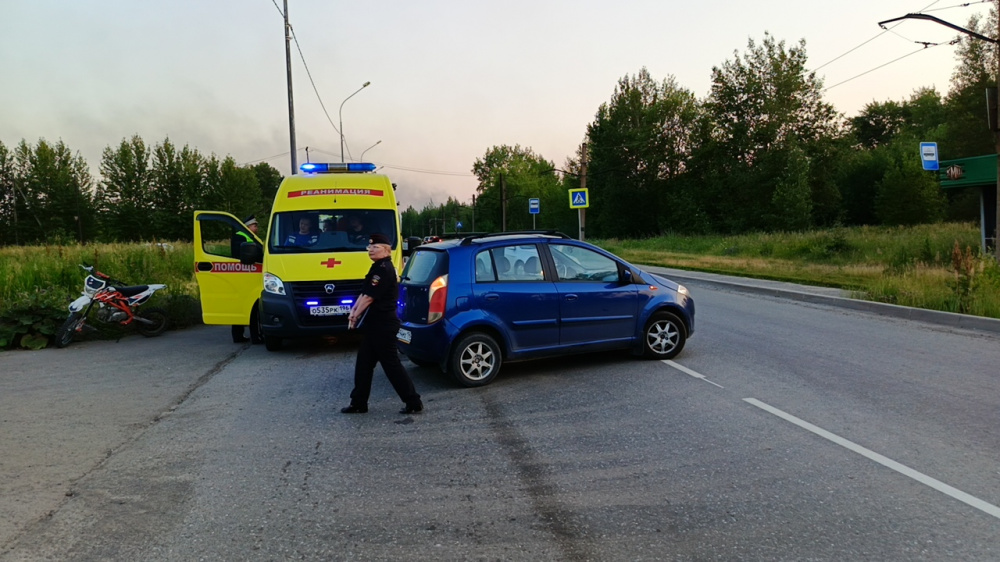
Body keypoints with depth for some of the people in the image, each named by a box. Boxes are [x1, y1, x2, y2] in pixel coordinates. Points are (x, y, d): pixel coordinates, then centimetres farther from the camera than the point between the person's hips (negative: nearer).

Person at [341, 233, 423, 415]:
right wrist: (354, 310, 1)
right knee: (363, 364, 14)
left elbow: (369, 297, -19)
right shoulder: (378, 267, 14)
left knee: (391, 365, -5)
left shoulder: (384, 269, -18)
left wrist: (355, 316, -9)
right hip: (374, 325, 10)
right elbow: (364, 293, 16)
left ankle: (414, 403, 3)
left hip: (383, 326, -10)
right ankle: (358, 403, 23)